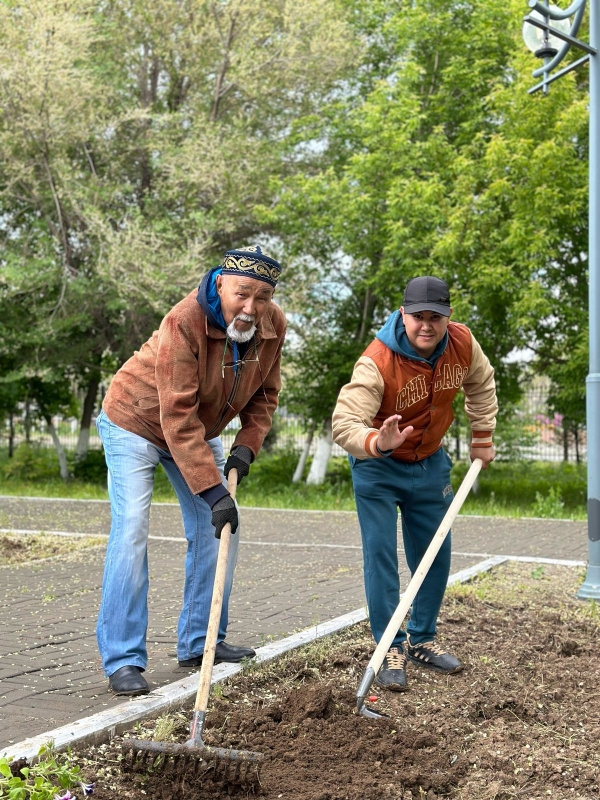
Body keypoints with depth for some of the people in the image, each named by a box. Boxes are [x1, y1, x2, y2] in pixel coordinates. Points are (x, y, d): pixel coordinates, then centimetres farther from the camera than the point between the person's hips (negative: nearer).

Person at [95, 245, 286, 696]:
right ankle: (122, 661, -11)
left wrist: (247, 446, -15)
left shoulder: (273, 326, -17)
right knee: (131, 532, -15)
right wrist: (213, 492, -40)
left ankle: (199, 643, 16)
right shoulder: (184, 324, -36)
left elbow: (264, 394, 0)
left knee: (218, 532, 3)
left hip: (202, 430, 7)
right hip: (136, 422, -6)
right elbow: (178, 421, -38)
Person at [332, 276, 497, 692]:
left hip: (431, 463, 5)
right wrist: (378, 442, -58)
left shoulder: (463, 343, -16)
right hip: (378, 466, -5)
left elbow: (481, 384, 6)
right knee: (381, 556, -9)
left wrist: (482, 438, 8)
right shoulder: (377, 362, -32)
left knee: (435, 556, 11)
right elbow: (345, 424, -39)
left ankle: (423, 639, 27)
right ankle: (392, 650, 0)